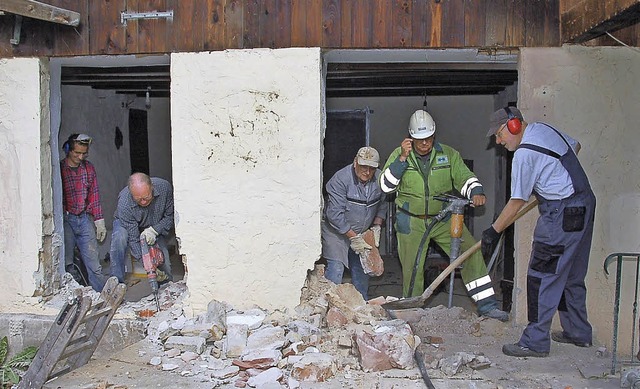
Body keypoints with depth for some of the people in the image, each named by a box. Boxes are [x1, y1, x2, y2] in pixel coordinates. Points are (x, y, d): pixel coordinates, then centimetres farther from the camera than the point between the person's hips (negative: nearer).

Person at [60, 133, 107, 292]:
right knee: (67, 262, -1)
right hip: (66, 220, -3)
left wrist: (99, 222, 11)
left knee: (94, 263, 1)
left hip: (85, 219, 3)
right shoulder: (59, 169, -4)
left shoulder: (89, 168, 9)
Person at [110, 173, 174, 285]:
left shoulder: (164, 187, -31)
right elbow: (133, 239, -34)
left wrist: (154, 230, -33)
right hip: (126, 224, -2)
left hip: (155, 227, 2)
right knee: (119, 237, -37)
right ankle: (116, 282, -30)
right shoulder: (124, 203, -37)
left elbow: (170, 216, -16)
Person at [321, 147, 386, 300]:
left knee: (362, 269, 12)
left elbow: (381, 206, 10)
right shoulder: (341, 179, -24)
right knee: (336, 269, -14)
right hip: (337, 231, -6)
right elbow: (335, 215, -25)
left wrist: (376, 226, -4)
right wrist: (353, 237, -22)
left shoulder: (379, 179, -6)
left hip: (362, 233, 6)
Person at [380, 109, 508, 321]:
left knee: (471, 252, -11)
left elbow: (464, 176, -3)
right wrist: (402, 159, -23)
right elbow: (386, 185, -12)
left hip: (443, 218, 2)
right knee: (411, 268, 3)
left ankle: (486, 305, -3)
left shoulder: (448, 154, 0)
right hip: (411, 222, -1)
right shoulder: (399, 155, -4)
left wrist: (476, 191, -25)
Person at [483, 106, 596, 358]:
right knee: (572, 275, 18)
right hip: (584, 204, 10)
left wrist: (494, 231, -5)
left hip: (562, 214, -10)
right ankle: (578, 333, 29)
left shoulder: (524, 154, -17)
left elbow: (517, 201, -13)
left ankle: (535, 342, -2)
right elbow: (575, 146, 27)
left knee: (542, 277, -6)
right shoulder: (543, 128, 9)